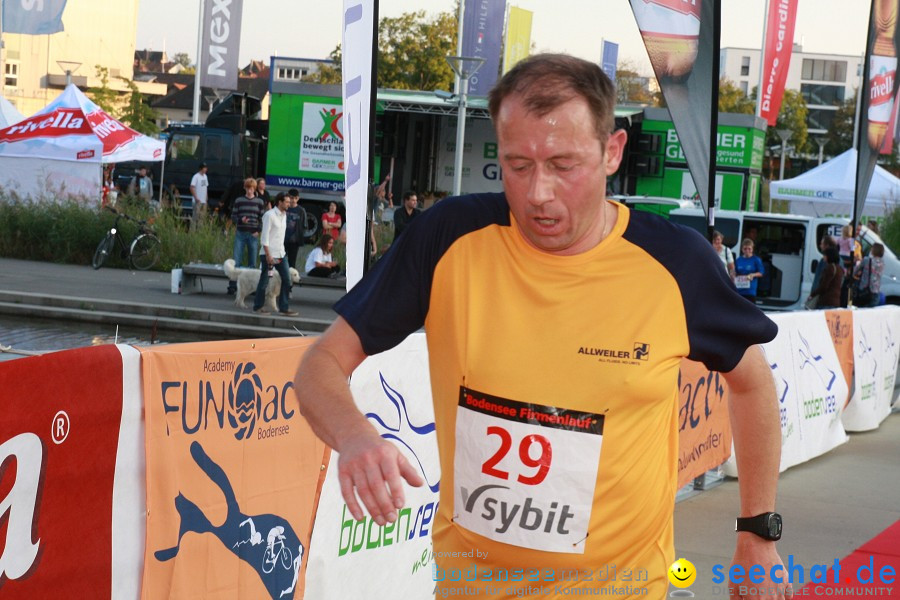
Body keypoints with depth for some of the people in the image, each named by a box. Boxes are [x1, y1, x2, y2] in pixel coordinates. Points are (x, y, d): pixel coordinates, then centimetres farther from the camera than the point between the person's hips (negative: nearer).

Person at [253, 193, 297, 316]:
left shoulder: (283, 215, 13)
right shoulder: (270, 215, -11)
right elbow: (264, 236, -15)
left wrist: (281, 252, 14)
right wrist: (268, 255, -20)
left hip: (280, 254, 8)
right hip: (269, 254, -8)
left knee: (286, 279, 2)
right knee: (264, 281, 0)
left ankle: (283, 308, 6)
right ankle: (258, 306, 13)